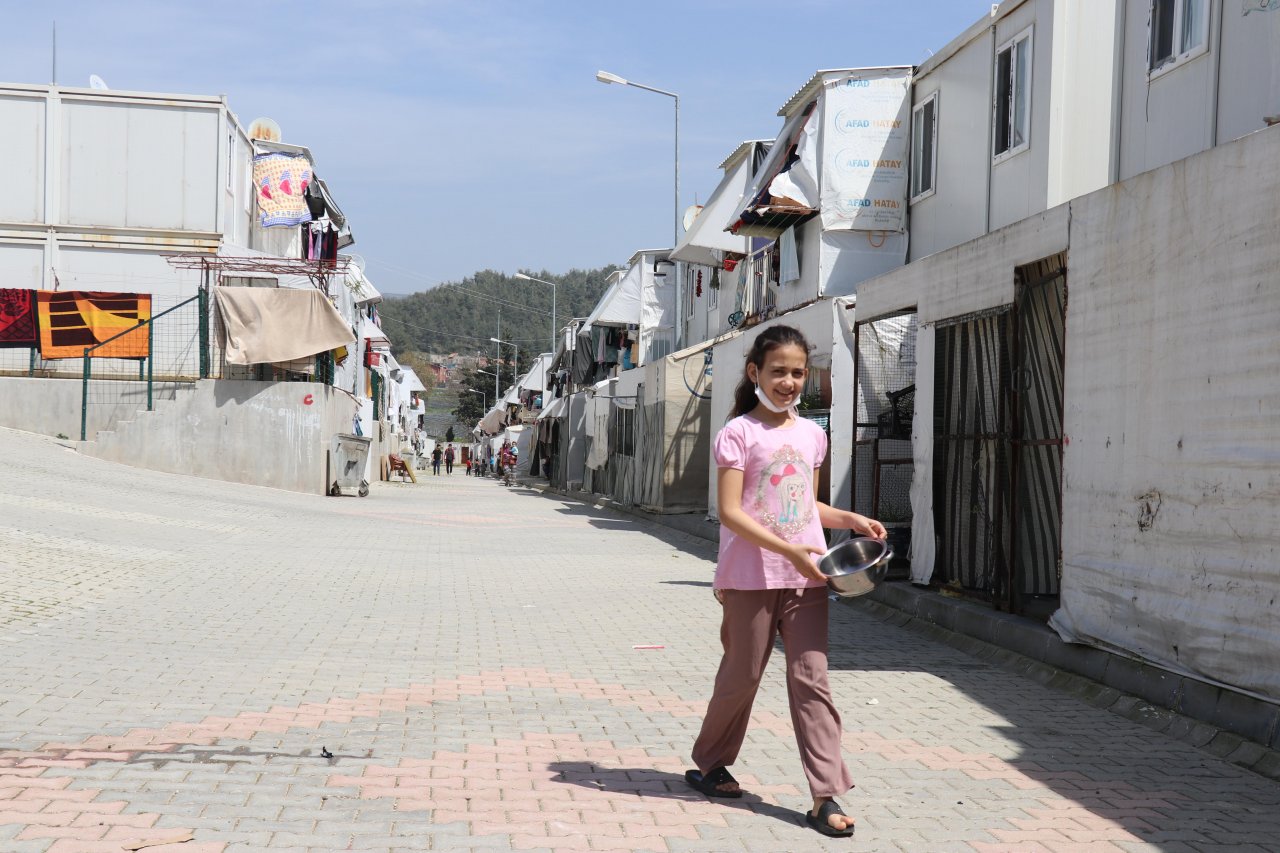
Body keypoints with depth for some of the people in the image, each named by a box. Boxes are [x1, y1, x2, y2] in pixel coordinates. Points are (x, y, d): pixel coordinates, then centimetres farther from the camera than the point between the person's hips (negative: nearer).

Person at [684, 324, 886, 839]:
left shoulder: (811, 434, 10)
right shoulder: (739, 433, -7)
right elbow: (730, 511, -14)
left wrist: (850, 519, 4)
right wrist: (789, 550, -22)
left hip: (805, 578, 4)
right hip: (751, 577, -4)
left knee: (811, 679, 0)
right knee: (742, 676, 9)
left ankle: (826, 795, 0)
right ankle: (709, 764, 32)